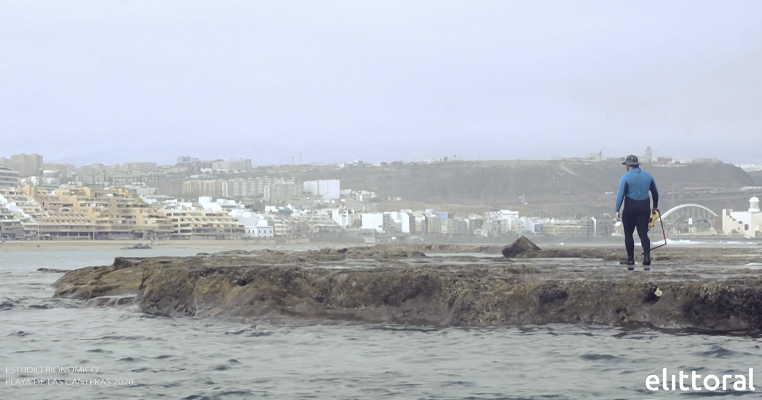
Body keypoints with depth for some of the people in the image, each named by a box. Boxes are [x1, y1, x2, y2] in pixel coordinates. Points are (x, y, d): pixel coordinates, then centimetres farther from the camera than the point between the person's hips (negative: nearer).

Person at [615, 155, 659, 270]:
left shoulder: (625, 177, -6)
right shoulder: (648, 176, 9)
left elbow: (621, 194, -13)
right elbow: (655, 192, 16)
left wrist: (617, 210, -12)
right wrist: (655, 206, 28)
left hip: (630, 208, -4)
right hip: (644, 207, 4)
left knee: (628, 234, 8)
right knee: (643, 233, 3)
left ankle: (630, 259, 11)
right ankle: (647, 259, -12)